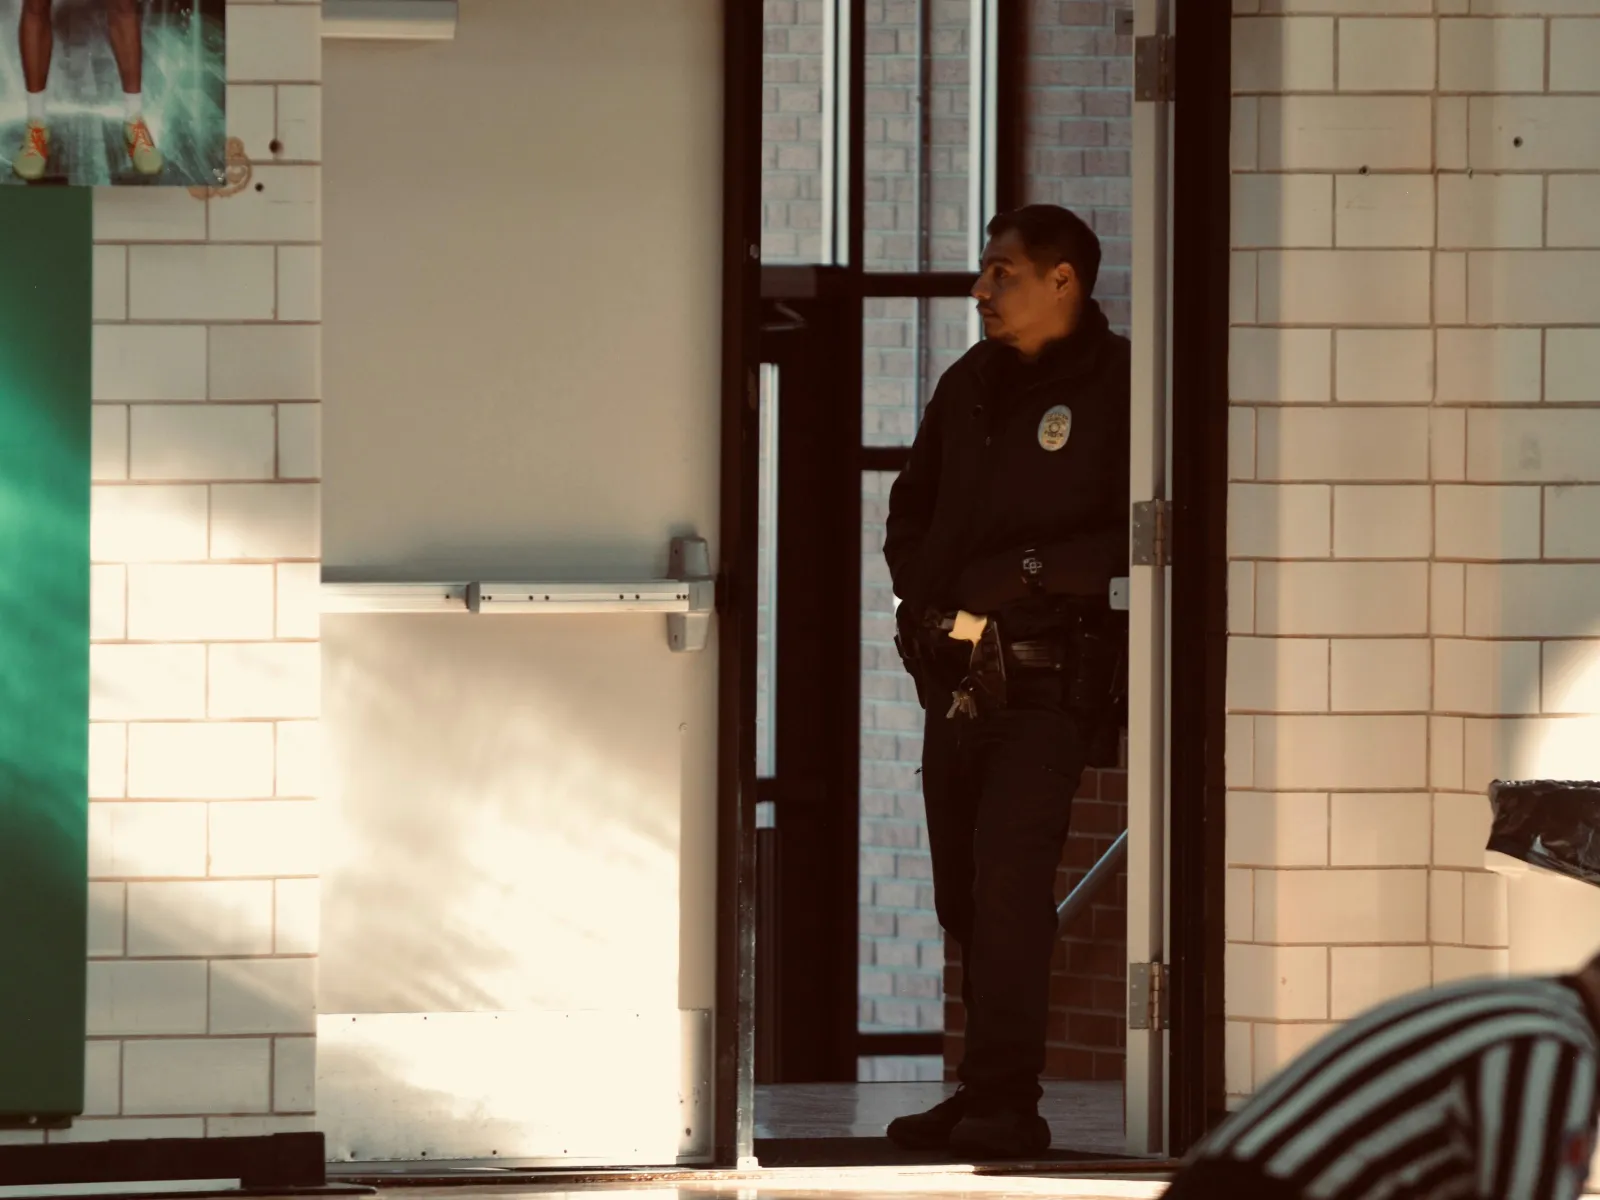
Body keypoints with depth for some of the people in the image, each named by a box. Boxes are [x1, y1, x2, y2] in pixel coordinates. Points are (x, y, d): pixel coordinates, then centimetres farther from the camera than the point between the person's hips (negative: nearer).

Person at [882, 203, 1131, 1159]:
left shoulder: (1117, 387, -6)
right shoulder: (969, 385, 16)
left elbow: (1139, 534, -14)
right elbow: (912, 509, 26)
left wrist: (1028, 573, -17)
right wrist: (923, 591, 9)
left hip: (1049, 676, -7)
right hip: (957, 674, 7)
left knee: (1009, 878, -15)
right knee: (964, 892, 7)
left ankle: (1007, 1099, -13)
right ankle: (990, 1092, 15)